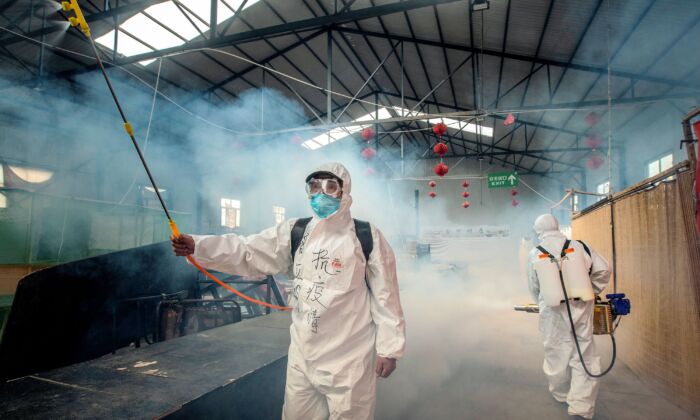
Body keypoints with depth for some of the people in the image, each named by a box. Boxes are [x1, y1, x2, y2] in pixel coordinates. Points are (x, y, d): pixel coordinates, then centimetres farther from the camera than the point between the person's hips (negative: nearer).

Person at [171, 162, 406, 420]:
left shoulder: (367, 237, -10)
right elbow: (247, 252, -6)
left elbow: (386, 294, -8)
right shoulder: (294, 232, 1)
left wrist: (389, 348, -7)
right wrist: (197, 247, -19)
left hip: (349, 357, -4)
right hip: (302, 353, 4)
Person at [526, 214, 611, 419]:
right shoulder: (579, 246, -1)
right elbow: (603, 269, 2)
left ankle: (561, 394, 35)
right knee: (583, 355, 8)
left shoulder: (535, 254, -2)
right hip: (580, 309, 1)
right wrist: (590, 291, 16)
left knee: (556, 354, 16)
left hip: (552, 313, 0)